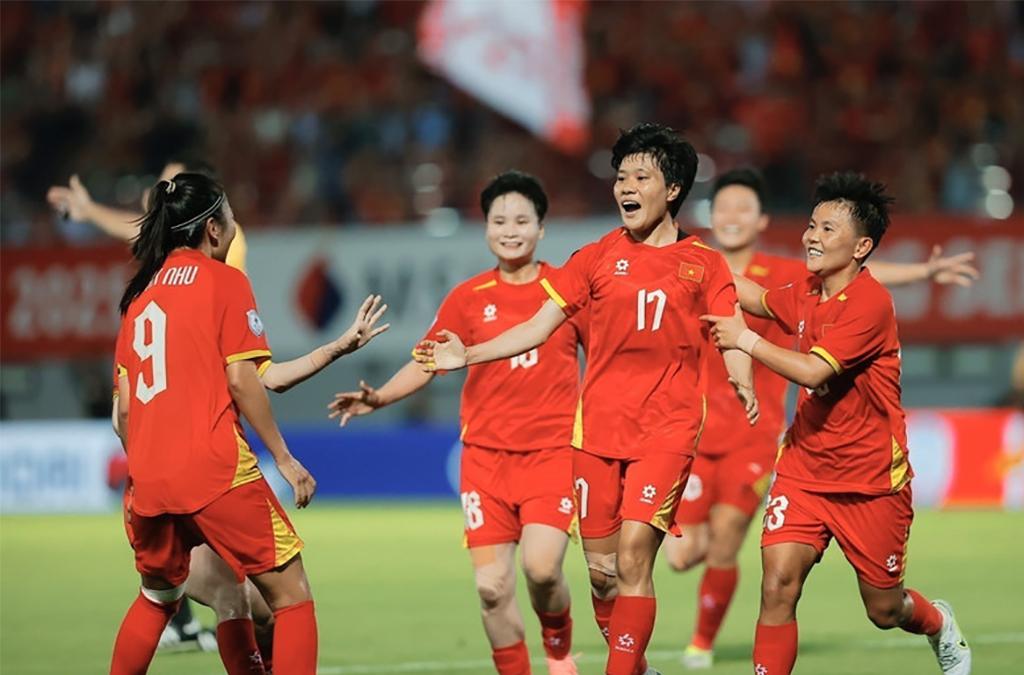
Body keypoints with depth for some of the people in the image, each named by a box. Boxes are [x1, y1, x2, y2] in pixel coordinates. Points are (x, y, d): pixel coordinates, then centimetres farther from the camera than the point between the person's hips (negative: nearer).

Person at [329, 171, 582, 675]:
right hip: (485, 455, 2)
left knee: (541, 567, -20)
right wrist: (378, 398, -6)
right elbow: (426, 363, 9)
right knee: (491, 586, -5)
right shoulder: (468, 298, 6)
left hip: (552, 451, -2)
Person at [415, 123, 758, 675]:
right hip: (598, 428, 3)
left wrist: (743, 385, -24)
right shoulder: (599, 257, 9)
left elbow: (731, 340, -2)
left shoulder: (703, 265, 5)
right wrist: (467, 355, -2)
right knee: (602, 571, 4)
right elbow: (538, 327, 9)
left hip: (666, 429, -3)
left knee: (632, 560, -16)